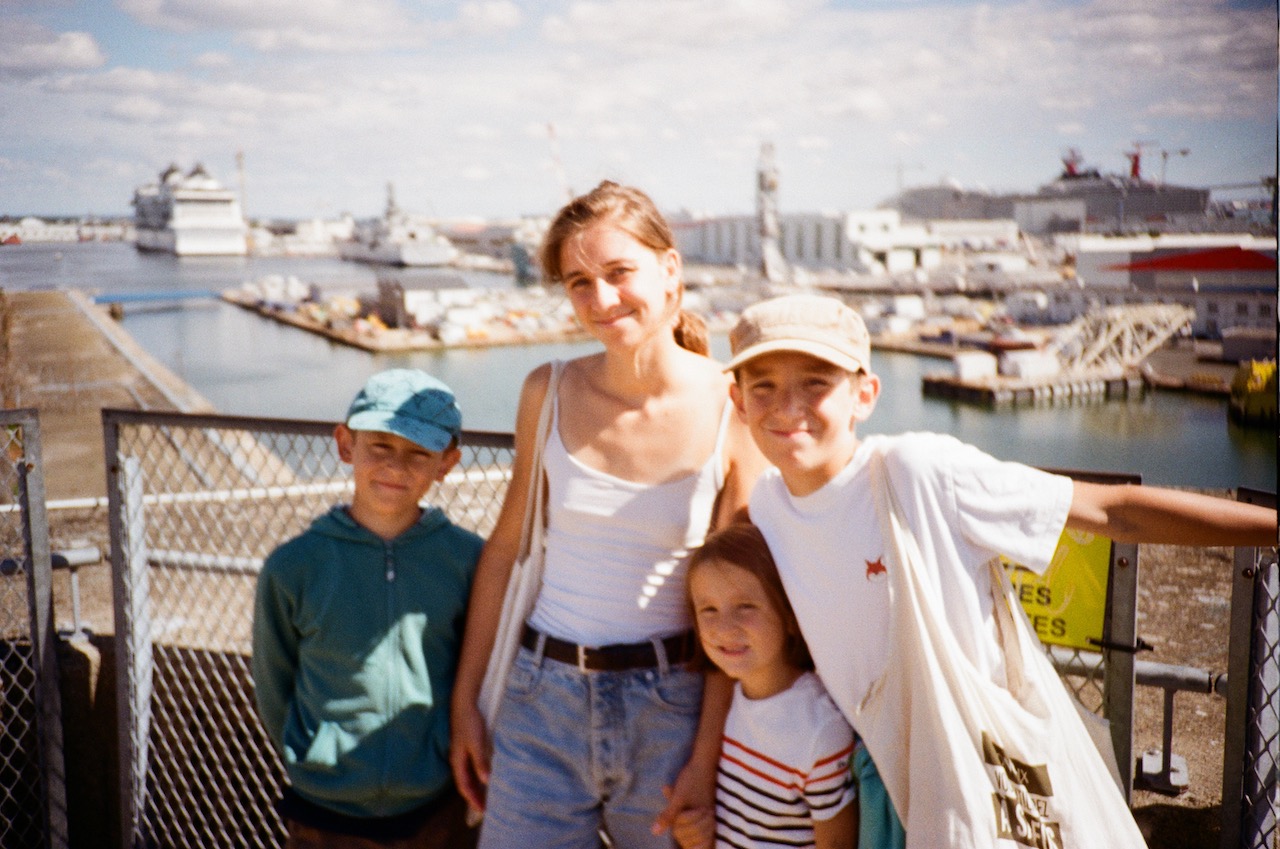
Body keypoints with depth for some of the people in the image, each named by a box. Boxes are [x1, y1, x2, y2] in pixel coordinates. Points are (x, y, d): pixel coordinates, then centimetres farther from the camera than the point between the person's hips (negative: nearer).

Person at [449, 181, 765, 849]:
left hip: (668, 708, -2)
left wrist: (710, 755, -7)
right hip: (543, 701, 2)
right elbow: (504, 549, 5)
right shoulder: (549, 393, -3)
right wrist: (465, 700, 7)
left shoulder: (733, 411, -11)